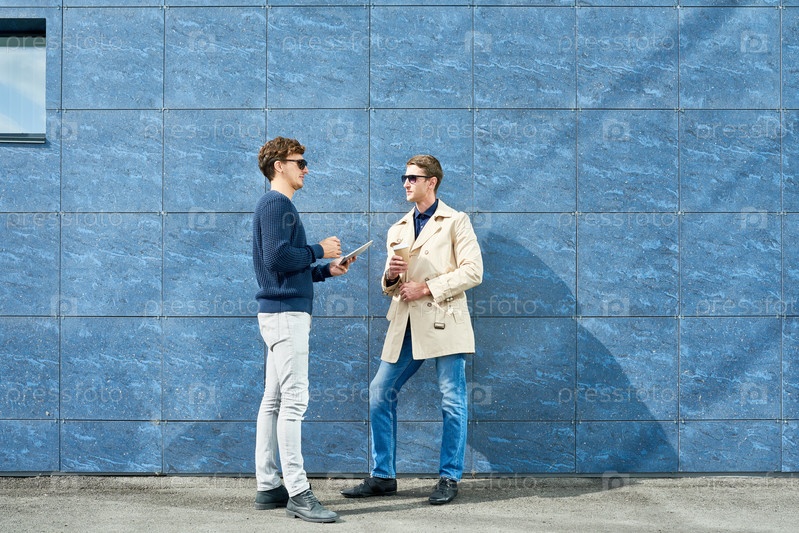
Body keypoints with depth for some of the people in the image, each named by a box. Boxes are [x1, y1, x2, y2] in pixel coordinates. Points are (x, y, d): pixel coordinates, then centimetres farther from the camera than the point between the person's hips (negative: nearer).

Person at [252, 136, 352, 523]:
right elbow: (277, 258, -22)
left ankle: (268, 487, 14)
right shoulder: (275, 204, -10)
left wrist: (326, 270, 13)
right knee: (294, 401, -11)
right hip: (285, 313, -11)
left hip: (282, 312, 11)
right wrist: (318, 251, -9)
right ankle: (298, 494, -11)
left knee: (274, 401, 10)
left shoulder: (280, 205, 21)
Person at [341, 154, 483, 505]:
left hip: (443, 321, -6)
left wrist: (428, 288, -12)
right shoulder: (397, 230, 19)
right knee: (380, 393, 2)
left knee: (452, 401, -2)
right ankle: (383, 476, 11)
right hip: (406, 325, 6)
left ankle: (449, 478, 9)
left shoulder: (456, 222, 3)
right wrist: (390, 276, -2)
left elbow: (473, 271, -7)